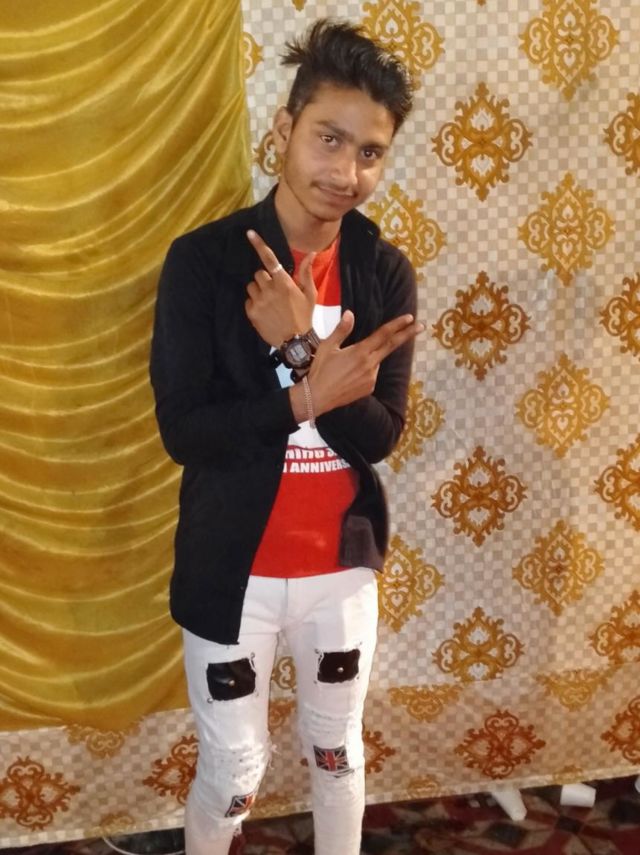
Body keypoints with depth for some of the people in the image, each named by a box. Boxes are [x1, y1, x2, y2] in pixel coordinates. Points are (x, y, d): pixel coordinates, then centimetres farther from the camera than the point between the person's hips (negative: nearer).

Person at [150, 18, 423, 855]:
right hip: (231, 568, -2)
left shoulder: (386, 274, -5)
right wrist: (307, 396, -27)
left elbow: (379, 436, -11)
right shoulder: (203, 259, -13)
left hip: (342, 564, 3)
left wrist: (300, 351, -24)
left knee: (338, 754, 21)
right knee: (233, 771, 12)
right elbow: (183, 431, -17)